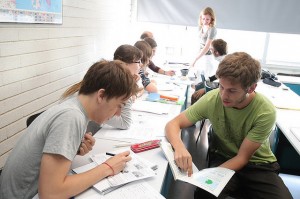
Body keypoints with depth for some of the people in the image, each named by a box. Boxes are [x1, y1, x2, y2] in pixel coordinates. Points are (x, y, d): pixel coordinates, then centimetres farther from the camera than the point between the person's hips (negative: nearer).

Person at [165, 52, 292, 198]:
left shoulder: (266, 112, -23)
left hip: (259, 165, 1)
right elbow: (173, 124, -15)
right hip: (222, 158, 0)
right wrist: (179, 147, -37)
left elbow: (242, 157, -16)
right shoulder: (212, 99, -19)